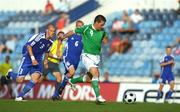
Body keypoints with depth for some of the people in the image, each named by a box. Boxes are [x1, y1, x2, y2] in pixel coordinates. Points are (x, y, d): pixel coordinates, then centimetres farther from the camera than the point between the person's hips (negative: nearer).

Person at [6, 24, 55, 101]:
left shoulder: (50, 42, 5)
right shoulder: (39, 36, -18)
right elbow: (28, 46, -18)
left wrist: (46, 59, 8)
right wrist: (32, 58, -23)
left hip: (37, 61, 6)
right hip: (28, 58, -6)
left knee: (35, 79, -15)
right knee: (20, 79, -8)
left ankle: (19, 96, -7)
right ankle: (10, 73, 28)